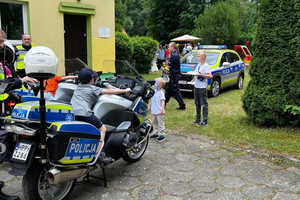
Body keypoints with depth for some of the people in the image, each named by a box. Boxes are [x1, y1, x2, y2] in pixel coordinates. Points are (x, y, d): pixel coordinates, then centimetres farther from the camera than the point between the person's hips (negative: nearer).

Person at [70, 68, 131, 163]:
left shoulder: (79, 86, 27)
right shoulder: (92, 88, 7)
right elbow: (109, 91, 4)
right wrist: (125, 90, 13)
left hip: (71, 113, 7)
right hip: (83, 113, -7)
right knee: (102, 129, 1)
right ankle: (96, 154, -10)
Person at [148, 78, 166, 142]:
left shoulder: (161, 93, -13)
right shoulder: (154, 92, 10)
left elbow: (163, 101, -20)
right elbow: (151, 100, 21)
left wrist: (162, 109, -28)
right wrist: (149, 106, 24)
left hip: (159, 112, -8)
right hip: (154, 111, 8)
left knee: (160, 123, -3)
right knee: (155, 122, 17)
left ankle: (162, 135, 2)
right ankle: (155, 133, 29)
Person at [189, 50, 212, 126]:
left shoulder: (206, 66, -13)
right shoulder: (199, 65, 12)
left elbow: (210, 76, -22)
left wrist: (200, 75, -26)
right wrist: (192, 69, 5)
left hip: (202, 87, -9)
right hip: (196, 86, 9)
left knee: (204, 104, -3)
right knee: (197, 104, 15)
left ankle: (205, 121, 2)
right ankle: (198, 119, 26)